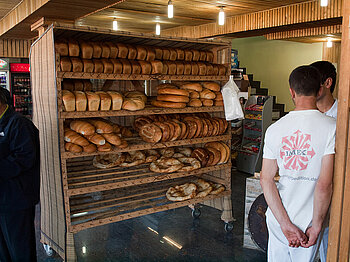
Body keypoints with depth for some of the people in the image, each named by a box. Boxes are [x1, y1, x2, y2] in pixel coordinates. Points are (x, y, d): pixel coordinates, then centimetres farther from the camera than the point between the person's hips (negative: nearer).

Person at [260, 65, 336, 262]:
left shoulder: (274, 129, -4)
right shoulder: (332, 127, -14)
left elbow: (266, 180, -7)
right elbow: (325, 184, -19)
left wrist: (285, 224, -7)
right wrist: (316, 226, -8)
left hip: (278, 220, 3)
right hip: (308, 221, -2)